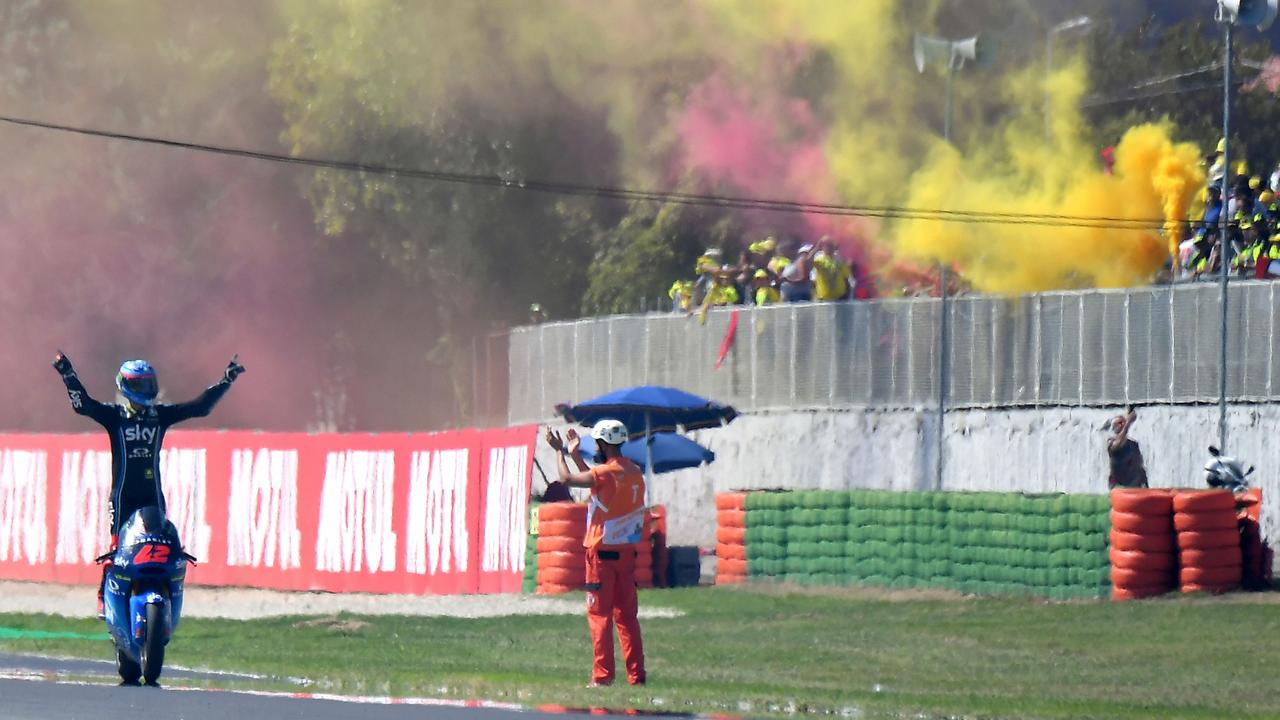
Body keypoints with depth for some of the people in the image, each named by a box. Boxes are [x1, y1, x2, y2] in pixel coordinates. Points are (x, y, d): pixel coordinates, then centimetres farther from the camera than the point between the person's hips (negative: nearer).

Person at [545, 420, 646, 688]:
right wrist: (575, 454, 28)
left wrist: (559, 451, 3)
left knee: (599, 614, -3)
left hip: (602, 552, -7)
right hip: (627, 552, 7)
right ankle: (636, 674, 7)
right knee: (626, 615, 10)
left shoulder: (607, 472, -15)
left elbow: (567, 478, -14)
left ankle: (602, 675, -6)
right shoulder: (634, 473, 9)